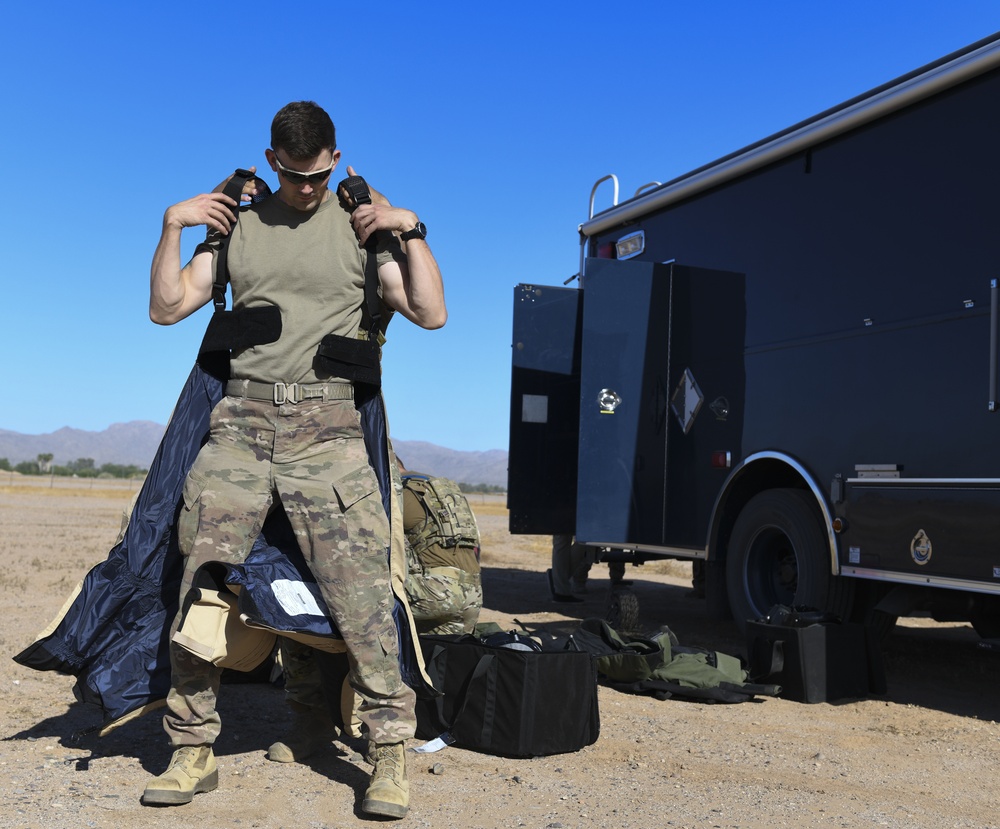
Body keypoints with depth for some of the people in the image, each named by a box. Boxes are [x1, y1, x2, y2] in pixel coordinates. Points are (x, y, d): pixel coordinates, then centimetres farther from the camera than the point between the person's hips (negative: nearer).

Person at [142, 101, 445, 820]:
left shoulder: (363, 224, 10)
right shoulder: (237, 225, 16)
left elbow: (431, 314, 4)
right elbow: (168, 308, 14)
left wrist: (412, 231, -2)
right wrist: (172, 227, 5)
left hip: (327, 430, -2)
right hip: (242, 422, 3)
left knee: (360, 590, -10)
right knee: (199, 586, -1)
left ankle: (391, 755, 1)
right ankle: (194, 752, 14)